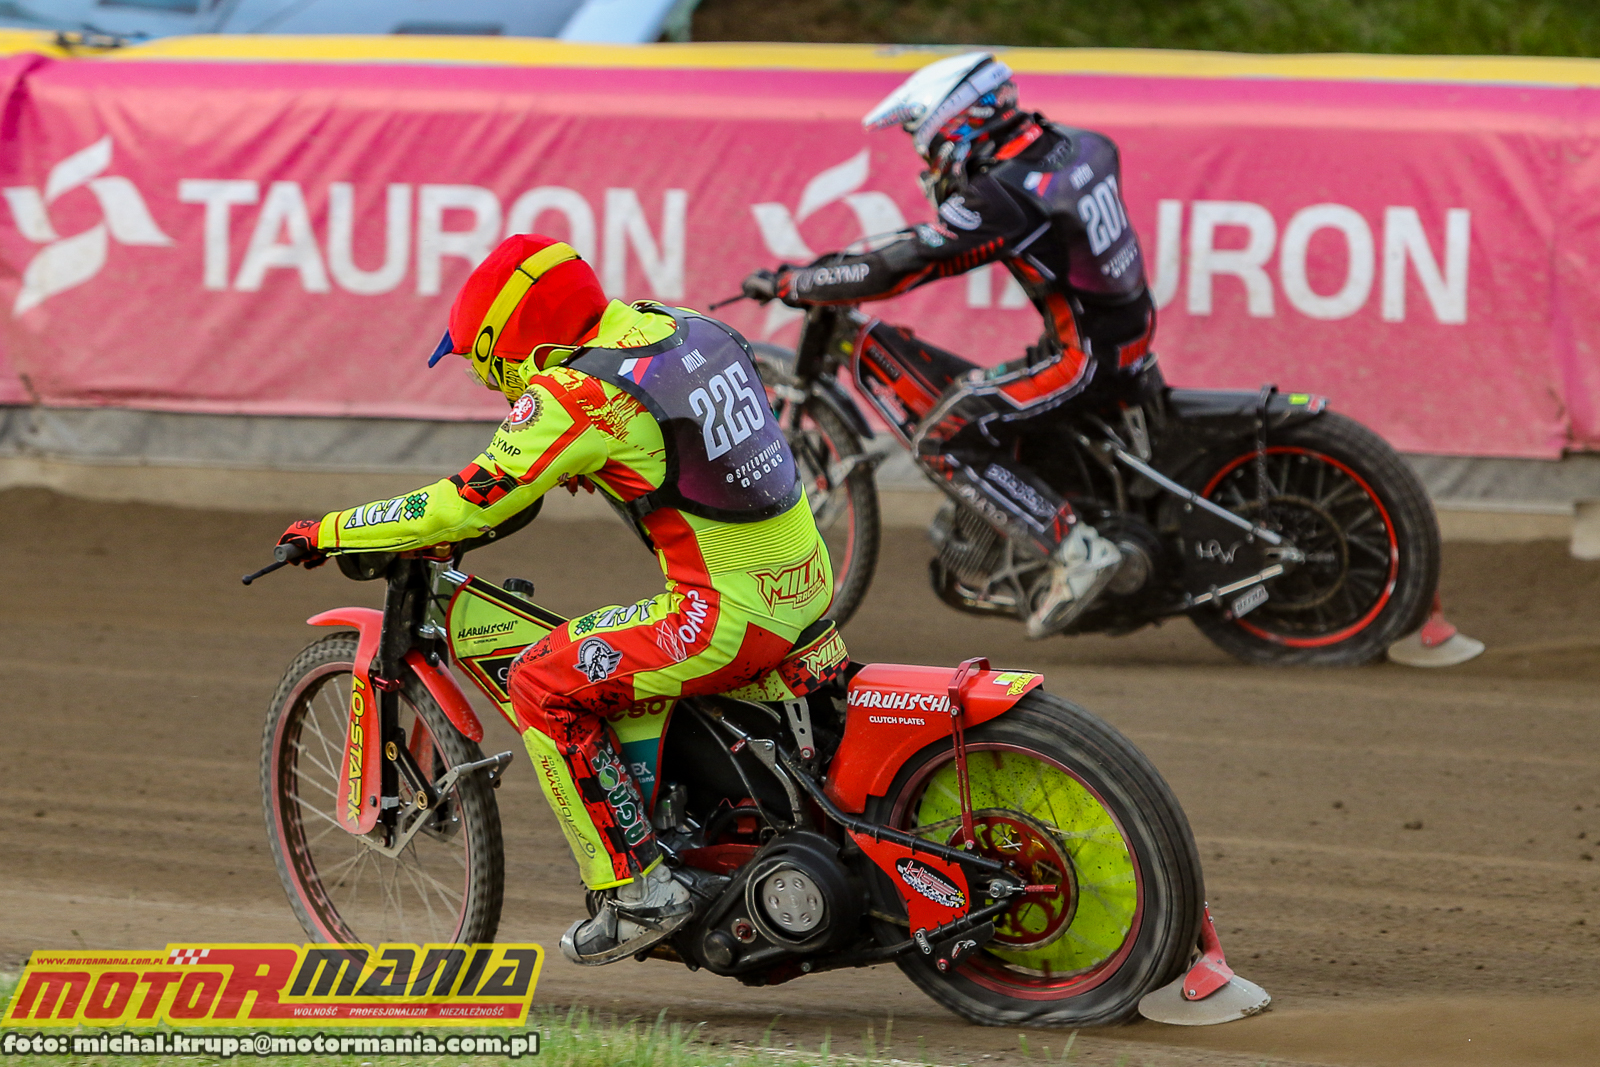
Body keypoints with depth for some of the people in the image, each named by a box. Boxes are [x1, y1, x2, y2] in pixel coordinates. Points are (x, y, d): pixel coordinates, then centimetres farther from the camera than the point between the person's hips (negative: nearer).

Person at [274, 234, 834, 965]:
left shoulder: (576, 396, -15)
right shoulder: (680, 327, 9)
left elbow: (467, 505, -13)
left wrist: (326, 533, -3)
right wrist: (583, 461, 40)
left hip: (731, 613, -9)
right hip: (810, 579, 9)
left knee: (545, 687, -5)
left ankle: (637, 891, -4)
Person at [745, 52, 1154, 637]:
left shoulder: (999, 197, -22)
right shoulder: (1072, 145, 3)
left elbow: (898, 267, -22)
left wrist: (788, 282, -13)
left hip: (1086, 355, -10)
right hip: (1134, 329, 10)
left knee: (946, 439, -10)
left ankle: (1076, 551, -14)